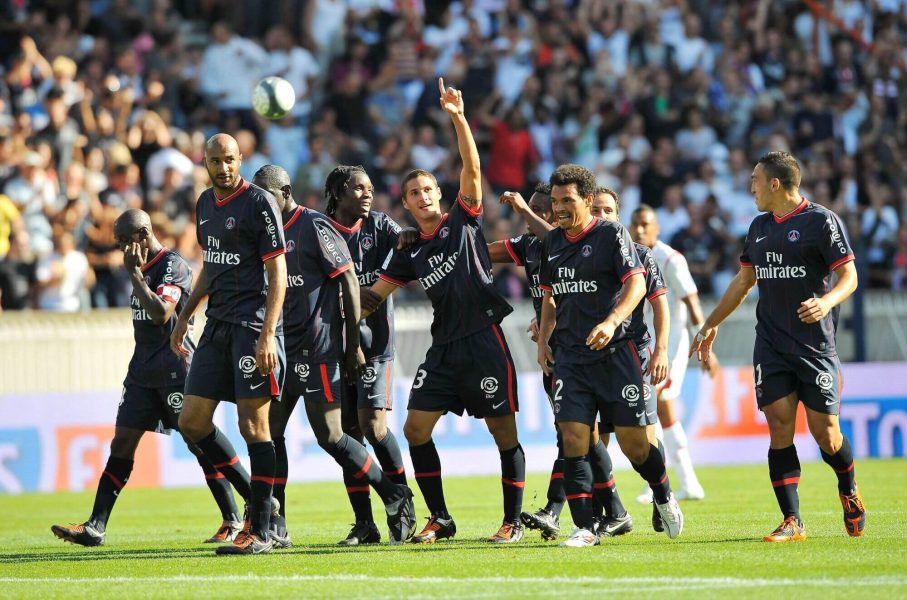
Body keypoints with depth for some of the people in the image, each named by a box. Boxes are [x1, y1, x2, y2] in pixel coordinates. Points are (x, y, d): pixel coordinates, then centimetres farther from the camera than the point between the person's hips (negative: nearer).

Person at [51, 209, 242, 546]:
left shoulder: (174, 265, -12)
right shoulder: (142, 267, 15)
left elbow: (161, 313, -25)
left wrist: (134, 272, -19)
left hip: (174, 365, -8)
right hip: (143, 367, 8)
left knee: (199, 442, -4)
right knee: (122, 444, 3)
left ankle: (233, 521, 3)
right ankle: (95, 527, 0)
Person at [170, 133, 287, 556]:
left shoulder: (259, 203, -9)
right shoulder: (205, 204, 14)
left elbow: (277, 273, -12)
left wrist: (267, 336, -19)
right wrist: (185, 316, 23)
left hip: (253, 325, -8)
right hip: (217, 324, 8)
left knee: (253, 425, -8)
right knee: (192, 422, 4)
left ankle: (260, 532, -4)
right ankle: (256, 500, 17)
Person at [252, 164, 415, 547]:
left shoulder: (314, 227, -9)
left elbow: (349, 283, -10)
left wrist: (353, 346, -11)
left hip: (317, 350, -8)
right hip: (282, 350, 8)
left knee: (330, 436, -8)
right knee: (269, 430, 1)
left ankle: (394, 496, 8)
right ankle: (275, 527, 4)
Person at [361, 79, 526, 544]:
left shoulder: (463, 221, 2)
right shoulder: (410, 253, 13)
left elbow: (472, 167, -10)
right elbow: (373, 295, 17)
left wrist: (458, 119, -21)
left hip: (484, 341, -5)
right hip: (444, 348, 5)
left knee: (503, 431, -2)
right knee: (415, 428, -2)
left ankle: (513, 521, 7)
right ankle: (439, 519, 9)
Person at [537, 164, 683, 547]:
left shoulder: (611, 234, -4)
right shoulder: (553, 242, 13)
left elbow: (637, 283, -14)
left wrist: (612, 321, -28)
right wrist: (543, 339, 12)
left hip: (615, 353, -4)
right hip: (569, 355, 4)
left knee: (633, 443, -1)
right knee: (573, 440, -9)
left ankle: (664, 496, 29)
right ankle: (584, 528, -7)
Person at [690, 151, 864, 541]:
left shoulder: (822, 221, -5)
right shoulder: (760, 227, 15)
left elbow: (849, 276, -8)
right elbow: (743, 281, 27)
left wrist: (826, 301, -27)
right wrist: (712, 324, 28)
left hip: (815, 345, -5)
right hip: (770, 345, 5)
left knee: (825, 433, -5)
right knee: (779, 427, -6)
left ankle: (849, 491, 26)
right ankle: (792, 522, -5)